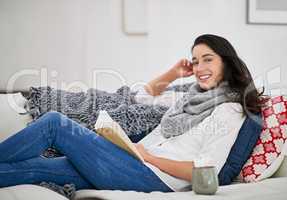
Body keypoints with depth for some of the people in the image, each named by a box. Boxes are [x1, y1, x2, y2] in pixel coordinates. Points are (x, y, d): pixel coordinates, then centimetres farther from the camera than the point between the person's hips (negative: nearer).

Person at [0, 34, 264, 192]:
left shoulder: (229, 111, -4)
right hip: (138, 161, 8)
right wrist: (173, 73, 19)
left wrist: (150, 156, -11)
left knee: (54, 122, -14)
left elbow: (204, 171, -15)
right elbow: (146, 94, 35)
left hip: (153, 178, -8)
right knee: (35, 166, -7)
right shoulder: (196, 94, 22)